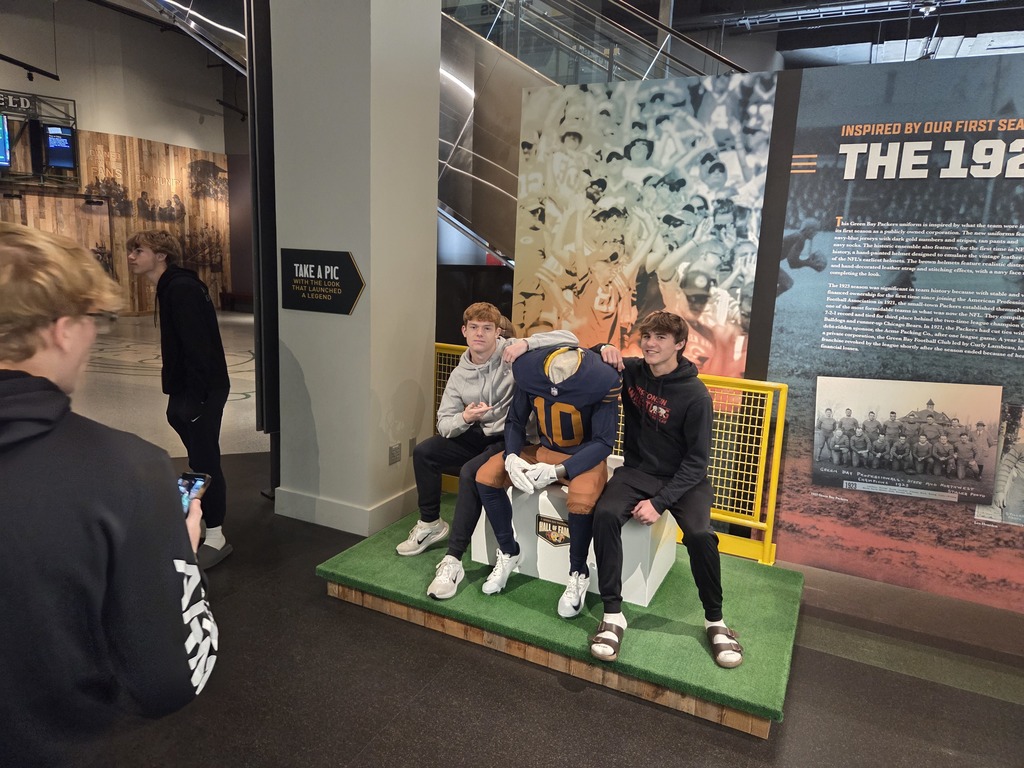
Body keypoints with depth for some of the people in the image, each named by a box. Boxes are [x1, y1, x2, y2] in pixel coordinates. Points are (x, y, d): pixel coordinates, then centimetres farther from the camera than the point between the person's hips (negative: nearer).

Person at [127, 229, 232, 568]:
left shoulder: (181, 288, -17)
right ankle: (204, 525, 33)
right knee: (200, 458, 18)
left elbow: (197, 346, -24)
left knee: (204, 461, -3)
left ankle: (215, 539, 8)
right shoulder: (171, 287, 14)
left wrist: (194, 397, -24)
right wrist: (176, 393, 18)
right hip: (186, 388, 10)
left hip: (202, 391, -10)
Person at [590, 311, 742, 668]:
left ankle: (715, 619, -4)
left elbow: (697, 460, -12)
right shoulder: (631, 370, -1)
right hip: (637, 470, 3)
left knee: (700, 533, -30)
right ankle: (613, 613, -16)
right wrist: (605, 351, -7)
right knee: (605, 515, -27)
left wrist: (660, 502, -21)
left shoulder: (695, 394, -14)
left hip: (685, 477, -3)